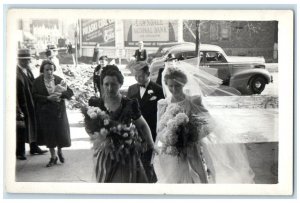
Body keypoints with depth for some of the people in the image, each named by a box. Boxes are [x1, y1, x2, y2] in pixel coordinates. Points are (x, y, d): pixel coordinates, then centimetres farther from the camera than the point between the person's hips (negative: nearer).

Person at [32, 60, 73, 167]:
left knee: (61, 132, 1)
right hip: (45, 112, -1)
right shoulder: (37, 82, -2)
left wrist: (60, 94, -19)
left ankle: (60, 151, 31)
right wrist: (48, 98, -20)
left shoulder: (59, 80, 1)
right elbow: (35, 96, -9)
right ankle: (53, 157, 19)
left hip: (59, 111, 1)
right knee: (49, 134, 4)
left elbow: (70, 92, 0)